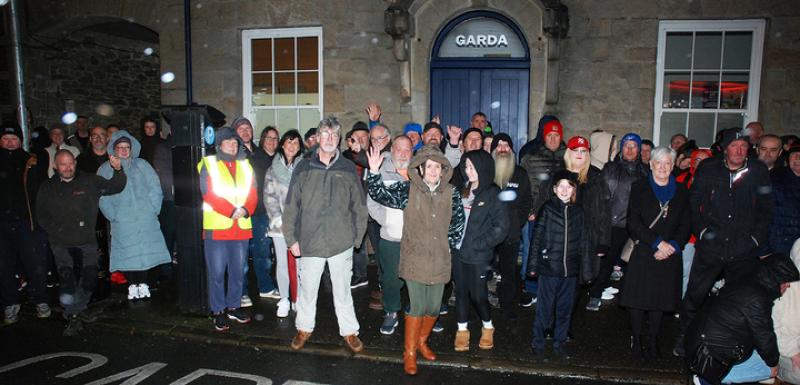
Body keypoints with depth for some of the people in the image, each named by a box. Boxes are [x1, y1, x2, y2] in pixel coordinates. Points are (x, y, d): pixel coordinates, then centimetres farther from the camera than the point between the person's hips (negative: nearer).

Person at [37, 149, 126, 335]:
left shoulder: (89, 181, 3)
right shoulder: (47, 188, 7)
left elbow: (115, 187, -6)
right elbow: (42, 216, 14)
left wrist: (118, 170, -25)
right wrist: (56, 231, 2)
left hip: (87, 242, 1)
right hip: (62, 244, 0)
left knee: (89, 280, 0)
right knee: (67, 279, -17)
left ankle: (76, 310, 25)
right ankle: (74, 316, -2)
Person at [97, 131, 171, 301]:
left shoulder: (141, 165, 9)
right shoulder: (105, 169, 8)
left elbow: (155, 187, 5)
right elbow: (102, 196, 2)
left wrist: (152, 209, -4)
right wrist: (113, 215, -7)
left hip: (145, 219, 1)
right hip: (122, 222, 0)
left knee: (146, 251, 0)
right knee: (127, 254, 1)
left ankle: (143, 284, 13)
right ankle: (132, 286, 14)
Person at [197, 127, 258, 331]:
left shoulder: (245, 165, 13)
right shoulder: (208, 164, 1)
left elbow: (253, 194, 7)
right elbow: (209, 195, -9)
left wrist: (245, 210, -13)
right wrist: (232, 211, -17)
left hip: (242, 227, 4)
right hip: (216, 228, -4)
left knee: (238, 271, 13)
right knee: (217, 272, 1)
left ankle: (234, 306, 28)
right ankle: (218, 311, 14)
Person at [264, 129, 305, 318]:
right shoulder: (273, 169, 10)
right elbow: (269, 196, 5)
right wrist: (279, 218, -6)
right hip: (279, 223, 2)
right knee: (282, 263, 6)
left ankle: (298, 299, 8)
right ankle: (284, 300, 17)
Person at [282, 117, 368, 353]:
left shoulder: (348, 168, 3)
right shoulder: (304, 167, 3)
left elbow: (359, 206, 5)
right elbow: (291, 205, 3)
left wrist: (357, 237, 2)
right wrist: (291, 238, 0)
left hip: (341, 243, 0)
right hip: (309, 242, 1)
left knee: (342, 290, 9)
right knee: (307, 289, 12)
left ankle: (349, 331, 25)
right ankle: (304, 328, 32)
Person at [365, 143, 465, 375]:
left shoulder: (451, 193, 1)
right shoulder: (407, 190, -5)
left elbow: (458, 221, 14)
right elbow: (380, 194, -8)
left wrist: (450, 243, 9)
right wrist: (374, 171, -21)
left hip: (440, 260, 3)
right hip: (415, 259, -3)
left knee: (434, 307, 10)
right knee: (417, 306, -5)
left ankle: (422, 341, 38)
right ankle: (409, 352, 15)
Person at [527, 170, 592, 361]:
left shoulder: (578, 212, 6)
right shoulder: (547, 209, -4)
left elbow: (583, 243, 9)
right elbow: (537, 238, -3)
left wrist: (586, 270, 8)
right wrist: (533, 265, -5)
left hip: (570, 270, 4)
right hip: (549, 268, -3)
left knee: (565, 310, 13)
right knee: (545, 309, 3)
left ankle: (559, 344, 28)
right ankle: (538, 344, 17)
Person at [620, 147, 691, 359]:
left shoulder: (681, 191, 9)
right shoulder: (639, 188, 1)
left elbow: (685, 226, 7)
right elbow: (633, 222, -7)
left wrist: (671, 246, -9)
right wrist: (658, 243, -13)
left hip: (669, 255, 2)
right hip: (642, 253, -2)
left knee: (660, 299, 7)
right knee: (639, 297, 0)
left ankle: (653, 341, 19)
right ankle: (636, 339, 14)